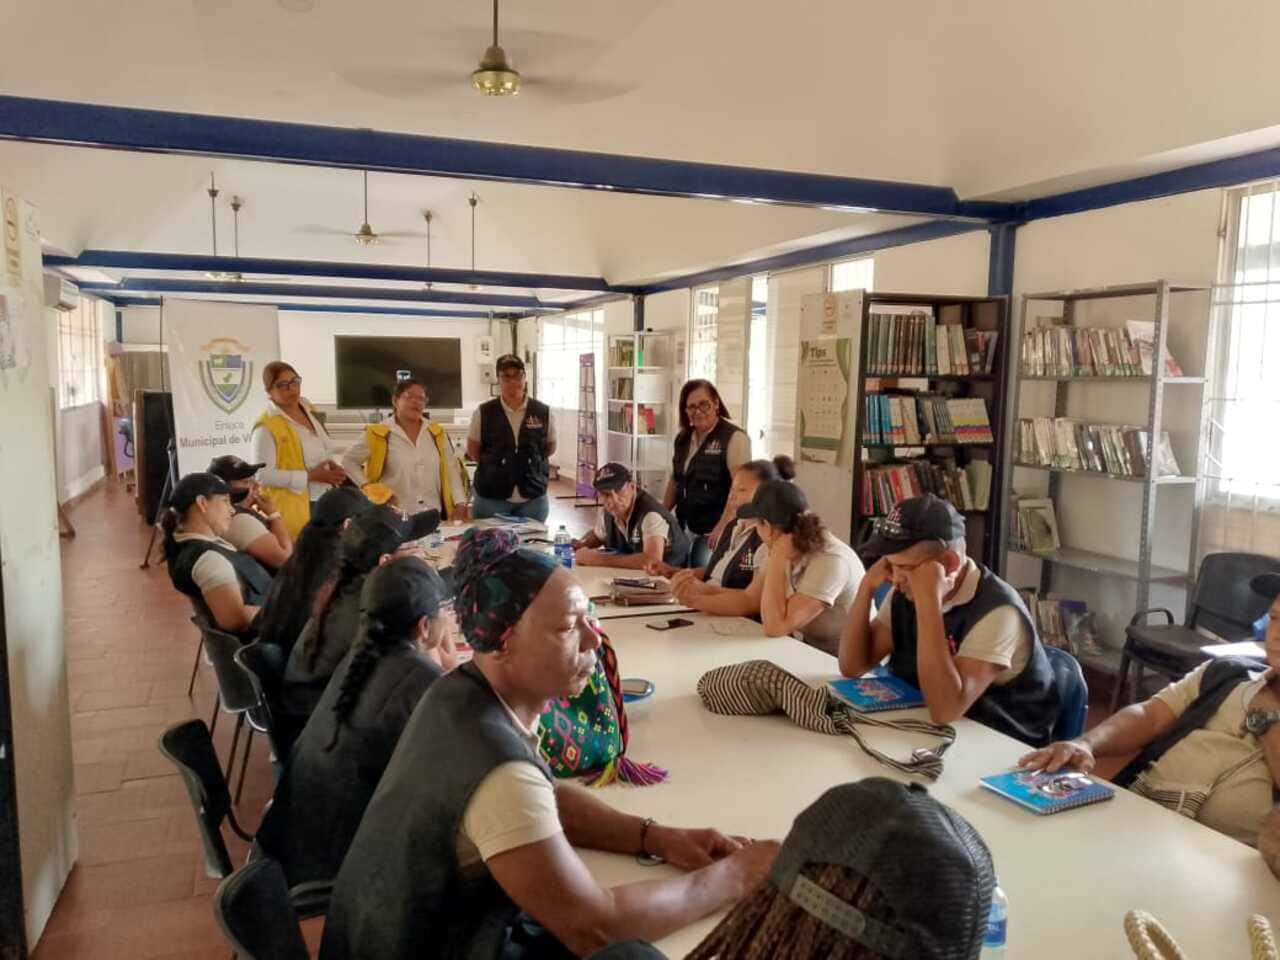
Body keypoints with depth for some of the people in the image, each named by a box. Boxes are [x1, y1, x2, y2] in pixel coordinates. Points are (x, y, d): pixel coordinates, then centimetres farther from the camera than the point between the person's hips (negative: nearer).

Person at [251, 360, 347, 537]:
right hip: (293, 508, -7)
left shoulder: (307, 409, 8)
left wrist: (332, 466, -1)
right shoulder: (266, 427, -16)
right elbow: (262, 475, -21)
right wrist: (310, 476, -20)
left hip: (323, 501, 7)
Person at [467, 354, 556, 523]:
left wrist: (529, 462, 6)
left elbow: (550, 447, 13)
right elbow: (472, 450, 8)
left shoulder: (543, 412, 0)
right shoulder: (483, 412, -2)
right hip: (491, 498, -1)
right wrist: (493, 463, 3)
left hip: (534, 498, 1)